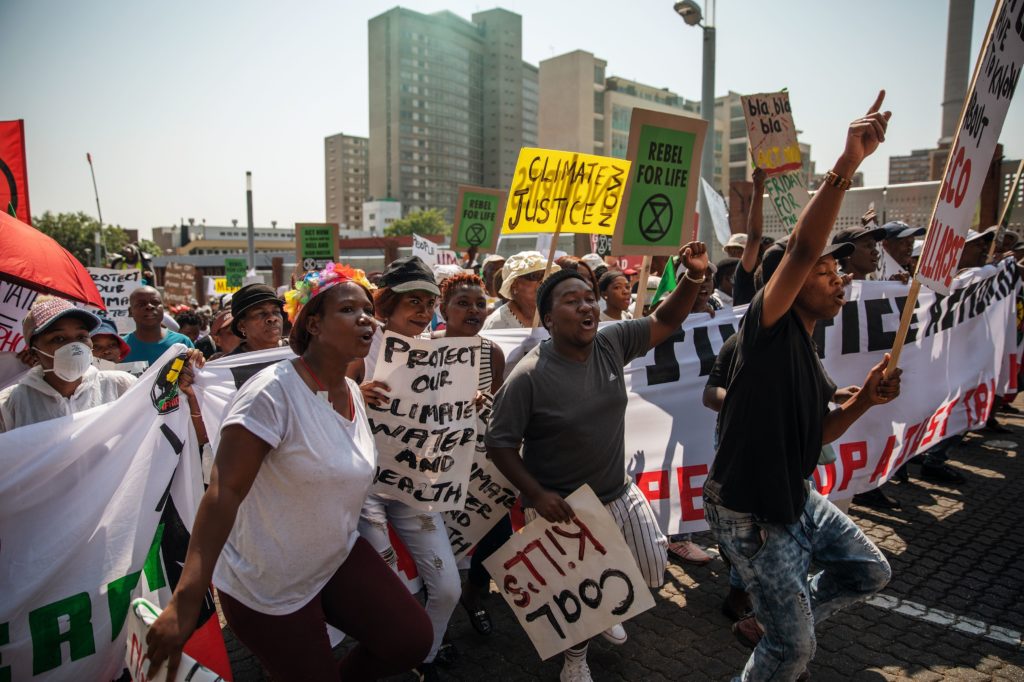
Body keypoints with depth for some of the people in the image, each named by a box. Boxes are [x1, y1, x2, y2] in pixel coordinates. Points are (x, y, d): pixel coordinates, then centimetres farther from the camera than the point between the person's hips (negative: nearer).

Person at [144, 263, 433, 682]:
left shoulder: (352, 392, 0)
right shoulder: (273, 391, -24)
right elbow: (224, 492, -27)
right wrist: (186, 600, -32)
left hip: (338, 557, 7)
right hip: (267, 585, -6)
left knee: (412, 641, -2)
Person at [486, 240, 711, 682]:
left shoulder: (612, 344, -8)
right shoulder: (528, 376, -23)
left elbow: (665, 321, -2)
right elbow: (500, 444, -17)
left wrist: (693, 278, -19)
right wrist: (537, 495, -23)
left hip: (619, 494, 6)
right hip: (560, 507, -5)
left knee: (653, 570, 18)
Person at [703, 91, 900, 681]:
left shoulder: (810, 358, 9)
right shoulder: (769, 328, -17)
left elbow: (817, 435, 16)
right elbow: (802, 248, -33)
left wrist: (865, 400, 0)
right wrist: (848, 164, -37)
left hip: (797, 498, 9)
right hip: (749, 513, -9)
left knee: (872, 573, 23)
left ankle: (766, 627, 35)